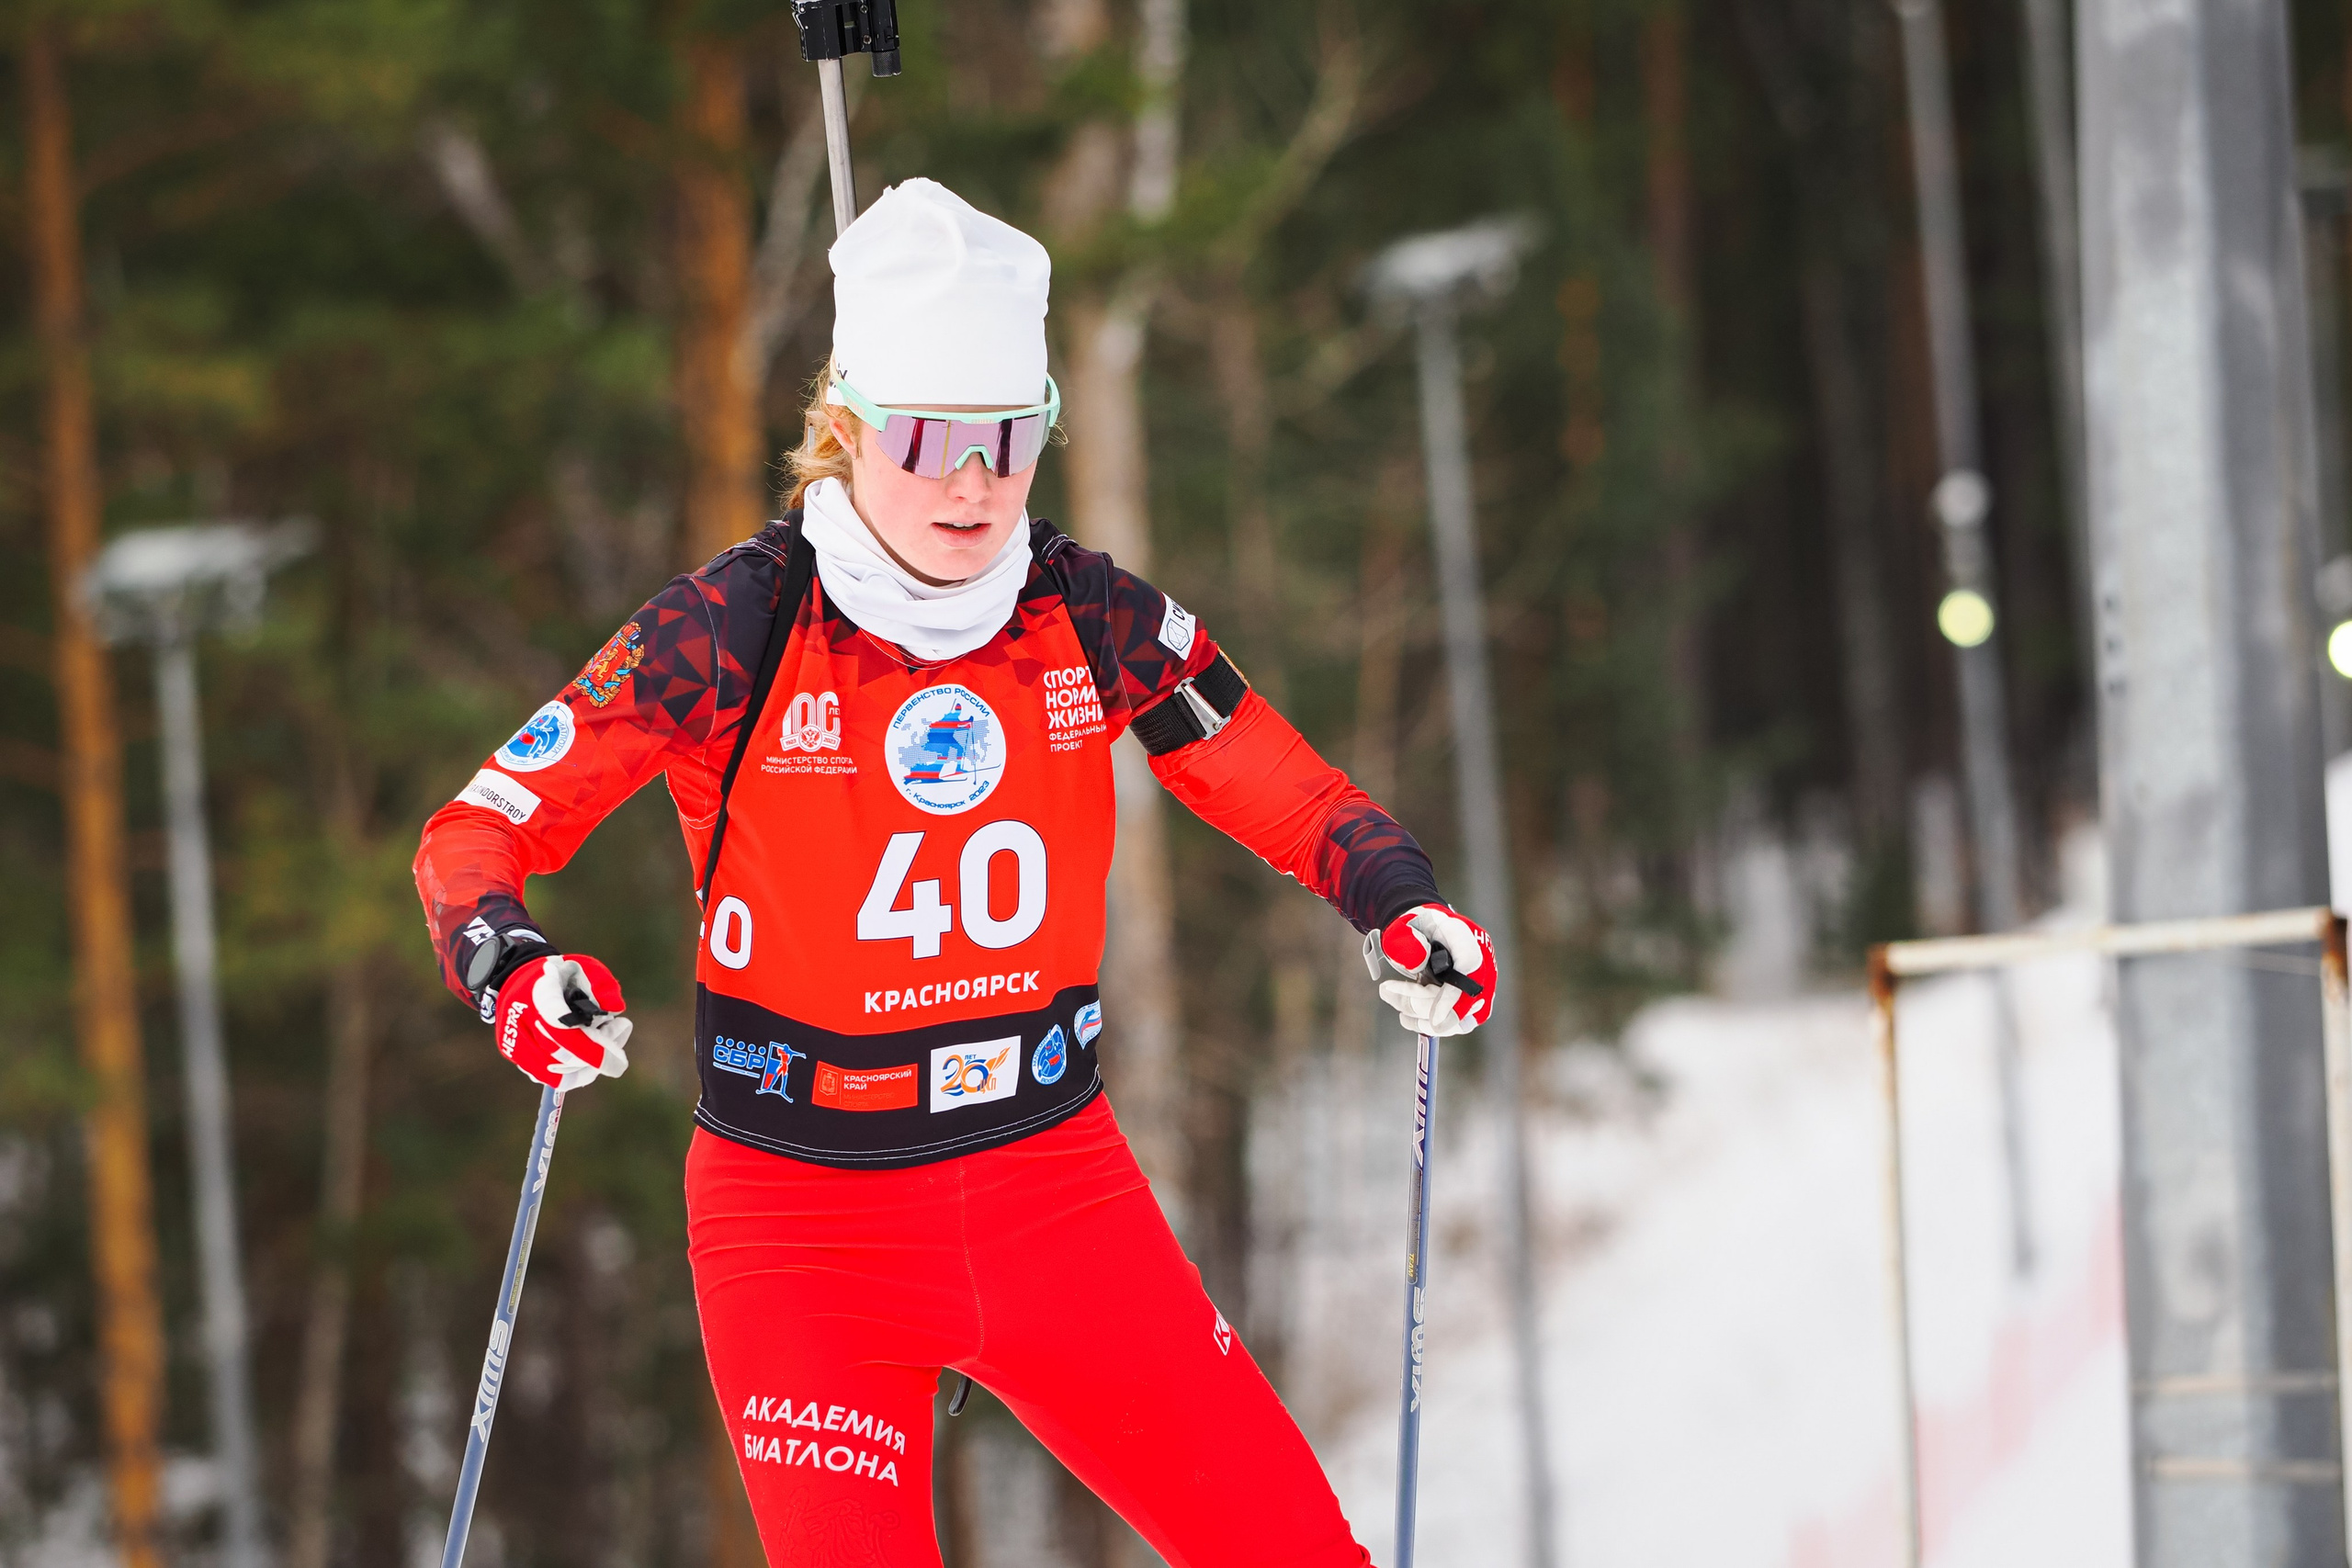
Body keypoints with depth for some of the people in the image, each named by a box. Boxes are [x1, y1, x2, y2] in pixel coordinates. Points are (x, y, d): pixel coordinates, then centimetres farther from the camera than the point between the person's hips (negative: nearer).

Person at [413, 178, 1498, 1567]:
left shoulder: (1093, 619, -2)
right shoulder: (735, 634, -12)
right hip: (803, 1215, -3)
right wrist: (512, 968, -30)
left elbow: (1282, 789, 12)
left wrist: (1399, 902, -6)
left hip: (1057, 1183, 3)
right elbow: (479, 832, -9)